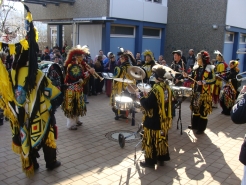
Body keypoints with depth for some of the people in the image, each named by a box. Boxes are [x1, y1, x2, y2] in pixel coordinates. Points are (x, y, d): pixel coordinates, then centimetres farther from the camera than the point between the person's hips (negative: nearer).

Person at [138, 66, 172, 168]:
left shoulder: (155, 90, -23)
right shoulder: (167, 88, 1)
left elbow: (147, 105, -23)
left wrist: (142, 96, -6)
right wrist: (148, 96, 15)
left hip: (153, 121, -8)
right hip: (163, 119, 8)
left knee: (151, 140, 4)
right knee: (162, 138, 18)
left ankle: (150, 161, 15)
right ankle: (161, 159, 30)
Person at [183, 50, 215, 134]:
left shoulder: (210, 68, -11)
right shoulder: (196, 68, 7)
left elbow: (213, 80, -13)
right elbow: (193, 78, 12)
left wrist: (203, 82, -23)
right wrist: (187, 76, -6)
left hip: (205, 93, -6)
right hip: (196, 91, 6)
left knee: (203, 110, 0)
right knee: (196, 108, 15)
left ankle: (201, 128, 10)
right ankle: (195, 125, 28)